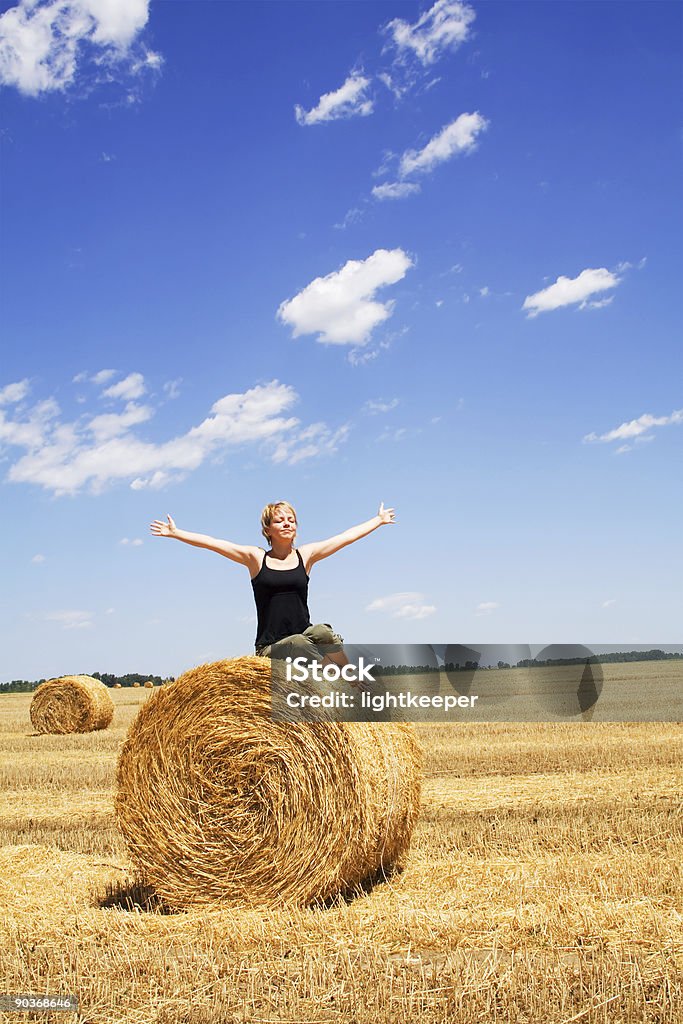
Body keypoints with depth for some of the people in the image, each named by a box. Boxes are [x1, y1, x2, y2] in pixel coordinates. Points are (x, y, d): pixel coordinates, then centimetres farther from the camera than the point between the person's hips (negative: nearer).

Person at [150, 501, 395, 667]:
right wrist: (175, 533, -2)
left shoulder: (306, 555, 8)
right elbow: (211, 543, 1)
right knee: (299, 644, -33)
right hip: (270, 648, -2)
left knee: (322, 632, -31)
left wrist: (379, 520, 17)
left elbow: (348, 536, 12)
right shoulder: (255, 558, 5)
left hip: (304, 638, 2)